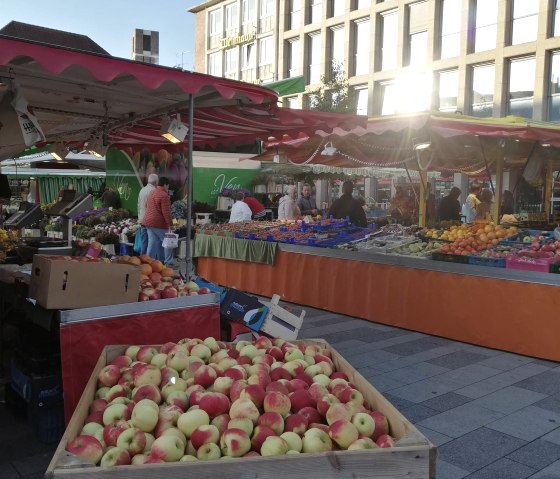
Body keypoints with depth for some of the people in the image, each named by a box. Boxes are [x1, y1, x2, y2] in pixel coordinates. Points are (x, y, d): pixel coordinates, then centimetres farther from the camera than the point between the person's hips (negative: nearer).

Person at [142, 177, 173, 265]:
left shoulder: (151, 193, 14)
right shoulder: (164, 195, -14)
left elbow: (147, 206, 25)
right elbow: (166, 212, -19)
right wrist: (170, 224, -17)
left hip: (148, 221, 8)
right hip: (159, 223, -8)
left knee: (153, 243, 9)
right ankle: (168, 263, 4)